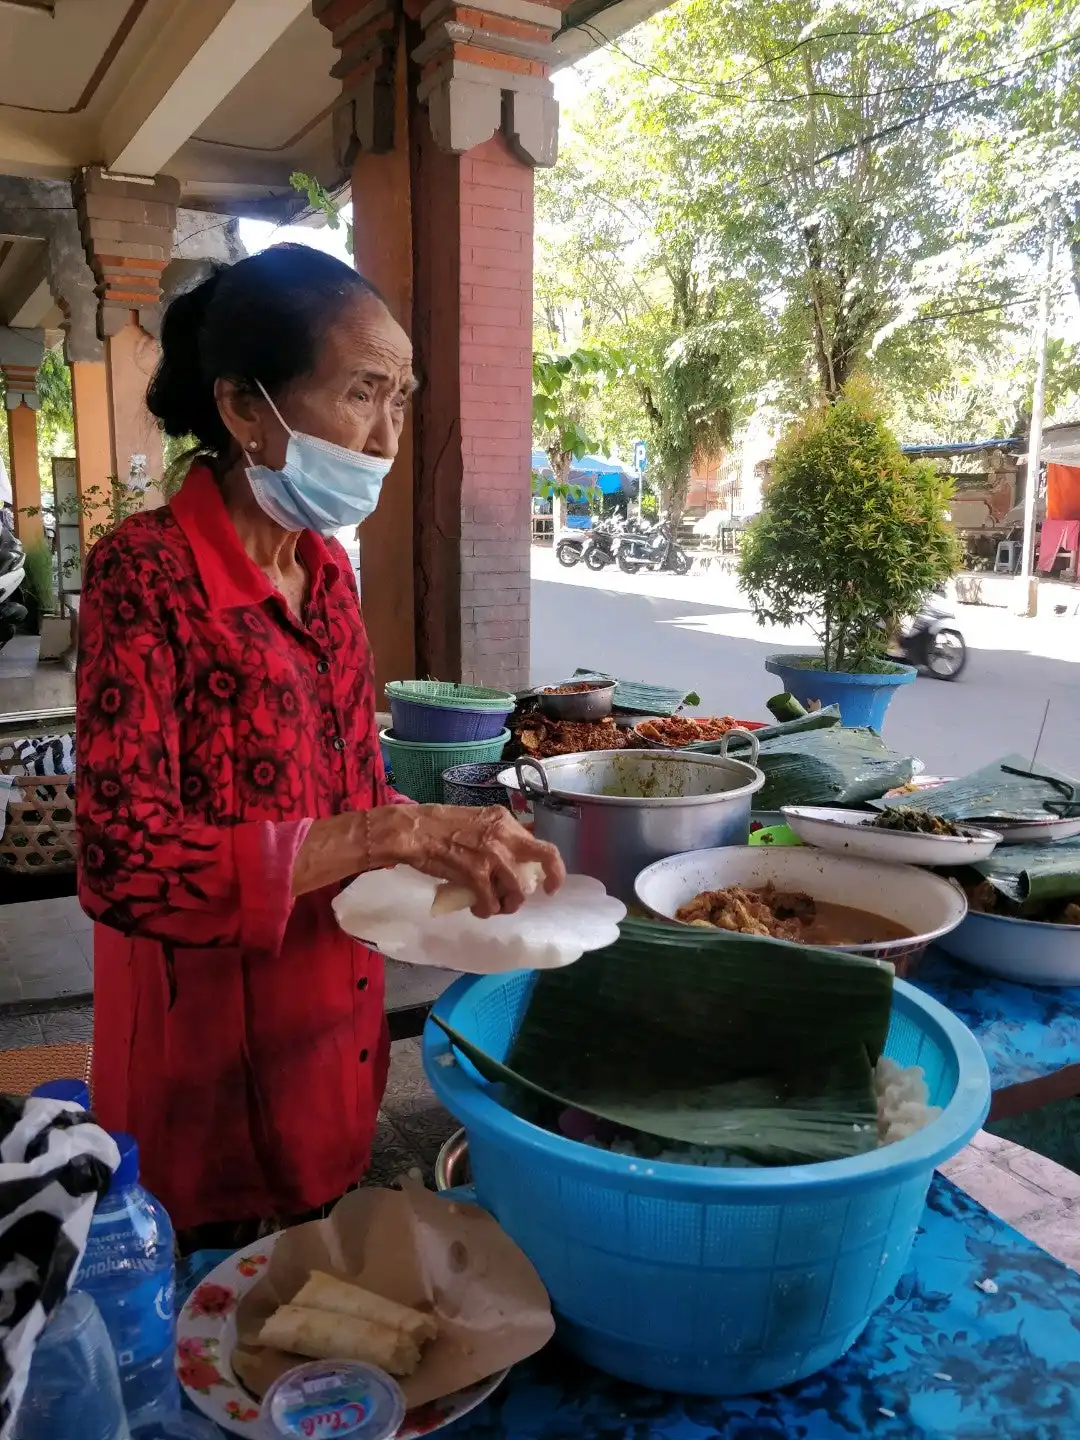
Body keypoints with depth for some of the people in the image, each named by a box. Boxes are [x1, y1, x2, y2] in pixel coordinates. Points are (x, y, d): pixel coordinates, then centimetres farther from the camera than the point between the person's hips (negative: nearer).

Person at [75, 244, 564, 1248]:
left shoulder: (325, 570, 3)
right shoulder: (144, 574, -19)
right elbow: (124, 864, -27)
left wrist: (442, 838, -7)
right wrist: (389, 833, -33)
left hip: (334, 1030, 6)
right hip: (212, 1069, -6)